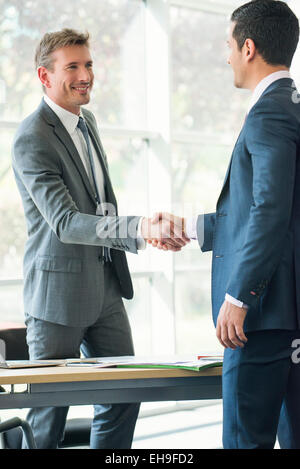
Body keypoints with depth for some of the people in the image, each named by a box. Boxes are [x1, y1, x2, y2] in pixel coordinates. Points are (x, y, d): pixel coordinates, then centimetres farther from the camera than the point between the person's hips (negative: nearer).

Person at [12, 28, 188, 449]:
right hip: (59, 291, -8)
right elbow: (65, 222, -28)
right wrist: (139, 228, -37)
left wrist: (147, 234, 18)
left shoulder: (86, 122, 11)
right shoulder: (32, 138, -18)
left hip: (106, 286, 8)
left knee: (123, 397, 9)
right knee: (50, 410, 0)